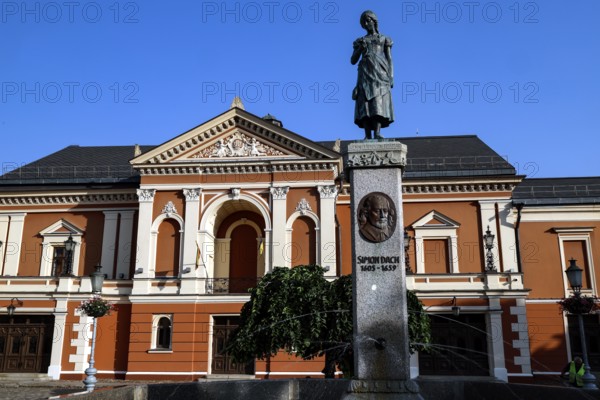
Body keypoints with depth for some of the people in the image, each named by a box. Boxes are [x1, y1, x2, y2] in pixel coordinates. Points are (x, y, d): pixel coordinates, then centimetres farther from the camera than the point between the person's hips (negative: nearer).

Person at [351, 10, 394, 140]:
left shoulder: (384, 39, 18)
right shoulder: (360, 41, 21)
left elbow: (389, 59, 10)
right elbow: (353, 61, 13)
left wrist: (391, 77, -3)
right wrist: (360, 48, -5)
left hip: (379, 72, -1)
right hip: (365, 72, 1)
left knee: (379, 102, -17)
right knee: (365, 104, -14)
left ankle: (377, 133, -28)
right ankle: (367, 136, -21)